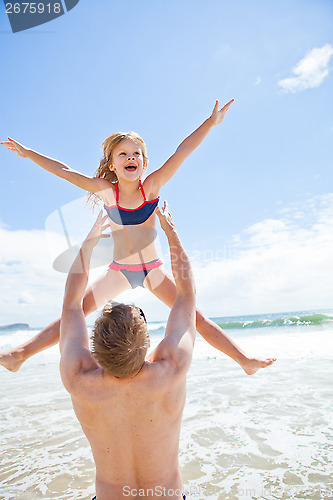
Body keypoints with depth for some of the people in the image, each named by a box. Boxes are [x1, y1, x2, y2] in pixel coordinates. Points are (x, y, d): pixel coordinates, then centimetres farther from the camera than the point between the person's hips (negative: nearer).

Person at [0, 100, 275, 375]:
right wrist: (28, 153, 5)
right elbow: (64, 171, -1)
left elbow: (182, 151, -15)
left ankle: (245, 360, 9)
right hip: (118, 271, 1)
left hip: (153, 269, -1)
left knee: (195, 317, -3)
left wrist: (210, 122, -20)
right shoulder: (106, 191, -7)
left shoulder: (152, 186, -10)